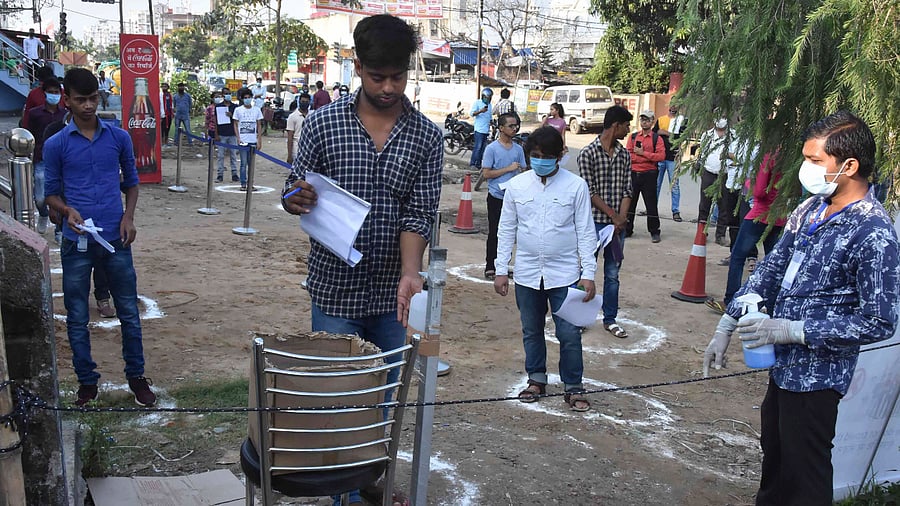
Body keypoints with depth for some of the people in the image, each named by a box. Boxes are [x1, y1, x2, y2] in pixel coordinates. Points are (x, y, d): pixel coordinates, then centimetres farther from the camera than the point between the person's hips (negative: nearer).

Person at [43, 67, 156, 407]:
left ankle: (136, 375, 23)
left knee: (129, 312, 8)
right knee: (77, 318, 8)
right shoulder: (56, 144, -1)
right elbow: (51, 192, 6)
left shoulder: (119, 137, 3)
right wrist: (68, 211, -16)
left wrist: (128, 216, -4)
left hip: (116, 239, 1)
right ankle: (87, 380, 24)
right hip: (76, 243, -1)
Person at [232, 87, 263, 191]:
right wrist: (238, 139, -6)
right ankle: (243, 184, 3)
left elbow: (259, 126, 10)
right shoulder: (238, 110, 3)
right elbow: (235, 125, 5)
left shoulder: (257, 110, 8)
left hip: (253, 141, 2)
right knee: (244, 163, -1)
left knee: (251, 163, 6)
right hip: (243, 140, -2)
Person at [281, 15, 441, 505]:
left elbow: (419, 212, -8)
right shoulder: (322, 124, -5)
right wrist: (297, 198, -22)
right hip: (335, 287, -1)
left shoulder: (427, 136, -3)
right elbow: (294, 196, 3)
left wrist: (409, 274, -24)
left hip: (393, 293, 2)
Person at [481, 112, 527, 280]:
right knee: (494, 233, -1)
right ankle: (490, 267, 6)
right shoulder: (492, 149, -6)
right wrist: (509, 168, -14)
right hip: (496, 197, -4)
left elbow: (523, 171, 12)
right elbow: (486, 173, -10)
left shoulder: (518, 149, 8)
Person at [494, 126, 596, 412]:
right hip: (527, 273, 2)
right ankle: (536, 379, 32)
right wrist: (501, 270, 3)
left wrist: (588, 274, -6)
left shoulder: (576, 186, -6)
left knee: (569, 334, 1)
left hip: (565, 273, -2)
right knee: (531, 331, 15)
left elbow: (586, 232, -3)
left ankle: (573, 388, 17)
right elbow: (506, 230, 6)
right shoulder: (516, 185, 0)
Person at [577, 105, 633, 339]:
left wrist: (622, 218, -9)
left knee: (613, 273, 10)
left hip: (617, 223, 5)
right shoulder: (588, 153, -7)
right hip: (595, 221, -5)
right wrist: (613, 215, -13)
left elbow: (627, 190, 6)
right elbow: (590, 191, -11)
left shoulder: (624, 155, 8)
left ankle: (610, 319, 19)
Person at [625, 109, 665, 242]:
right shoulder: (633, 136, 10)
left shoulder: (656, 138, 1)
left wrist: (643, 153, -16)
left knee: (651, 204, 1)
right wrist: (647, 158, -11)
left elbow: (661, 156, -12)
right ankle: (627, 230, 19)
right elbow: (628, 154, -1)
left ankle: (654, 232, 10)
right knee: (629, 202, 8)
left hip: (649, 175, -3)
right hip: (633, 174, 3)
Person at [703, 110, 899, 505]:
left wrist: (791, 330, -23)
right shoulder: (811, 209, 2)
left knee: (804, 473, 9)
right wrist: (726, 326, 6)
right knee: (774, 454, 25)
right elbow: (771, 268, 8)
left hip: (816, 375, -8)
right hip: (783, 363, 8)